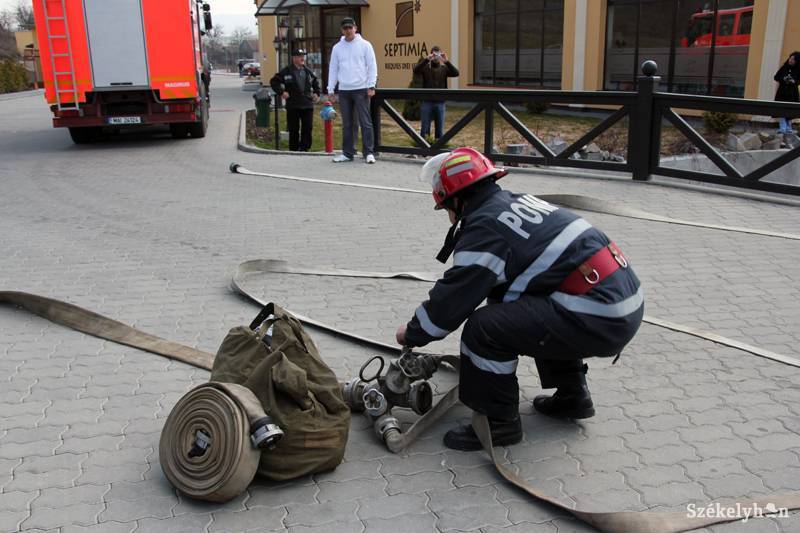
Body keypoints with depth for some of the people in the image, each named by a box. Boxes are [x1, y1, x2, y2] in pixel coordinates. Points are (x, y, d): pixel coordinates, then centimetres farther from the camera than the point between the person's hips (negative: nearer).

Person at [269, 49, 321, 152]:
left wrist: (317, 93, 14)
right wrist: (281, 92, -7)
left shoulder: (308, 71, 12)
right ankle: (294, 150, 11)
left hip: (307, 105, 3)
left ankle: (304, 148, 9)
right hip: (293, 106, -3)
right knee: (294, 130, 2)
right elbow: (273, 82, 3)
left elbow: (316, 82, 28)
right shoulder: (286, 71, -1)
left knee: (308, 128, 1)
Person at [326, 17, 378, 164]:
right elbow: (333, 69, 12)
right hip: (343, 91, 3)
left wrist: (371, 86, -9)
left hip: (361, 89, -3)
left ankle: (369, 152, -2)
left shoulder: (365, 45, 2)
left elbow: (372, 66, -1)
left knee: (365, 122, -5)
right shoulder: (337, 48, 11)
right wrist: (330, 90, 7)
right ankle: (348, 153, 13)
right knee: (347, 124, 7)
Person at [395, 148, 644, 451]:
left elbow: (452, 299, -5)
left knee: (485, 328, -11)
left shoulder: (484, 227, -10)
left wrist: (412, 335, 13)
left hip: (598, 321, -10)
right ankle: (572, 396, 36)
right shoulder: (519, 202, 17)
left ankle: (499, 423, 6)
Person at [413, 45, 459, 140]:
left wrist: (446, 61, -22)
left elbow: (456, 73, -10)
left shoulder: (444, 68, 6)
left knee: (440, 129, 7)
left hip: (440, 103, 1)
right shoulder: (425, 67, 2)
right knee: (425, 129, 4)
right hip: (427, 102, -1)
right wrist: (426, 59, -28)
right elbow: (416, 70, -17)